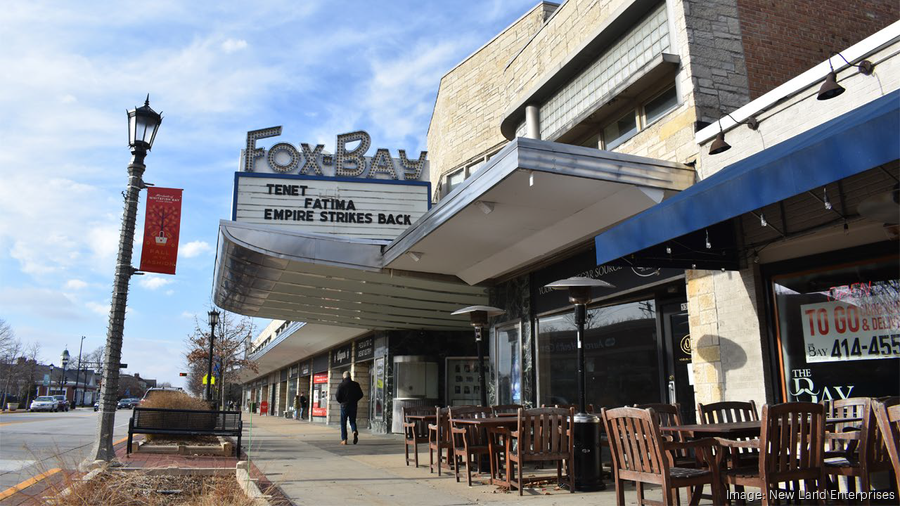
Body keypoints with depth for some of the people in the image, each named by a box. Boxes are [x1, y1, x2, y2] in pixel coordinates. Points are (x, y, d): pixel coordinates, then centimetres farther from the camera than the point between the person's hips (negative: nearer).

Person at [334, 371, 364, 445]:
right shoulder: (356, 384, 1)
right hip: (353, 406, 2)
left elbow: (338, 396, -8)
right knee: (352, 421, 13)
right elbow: (360, 395, 3)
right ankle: (355, 431, -17)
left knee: (343, 423, 8)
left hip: (344, 405, -2)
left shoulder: (341, 385, -7)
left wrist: (341, 401, 14)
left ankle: (344, 439, 6)